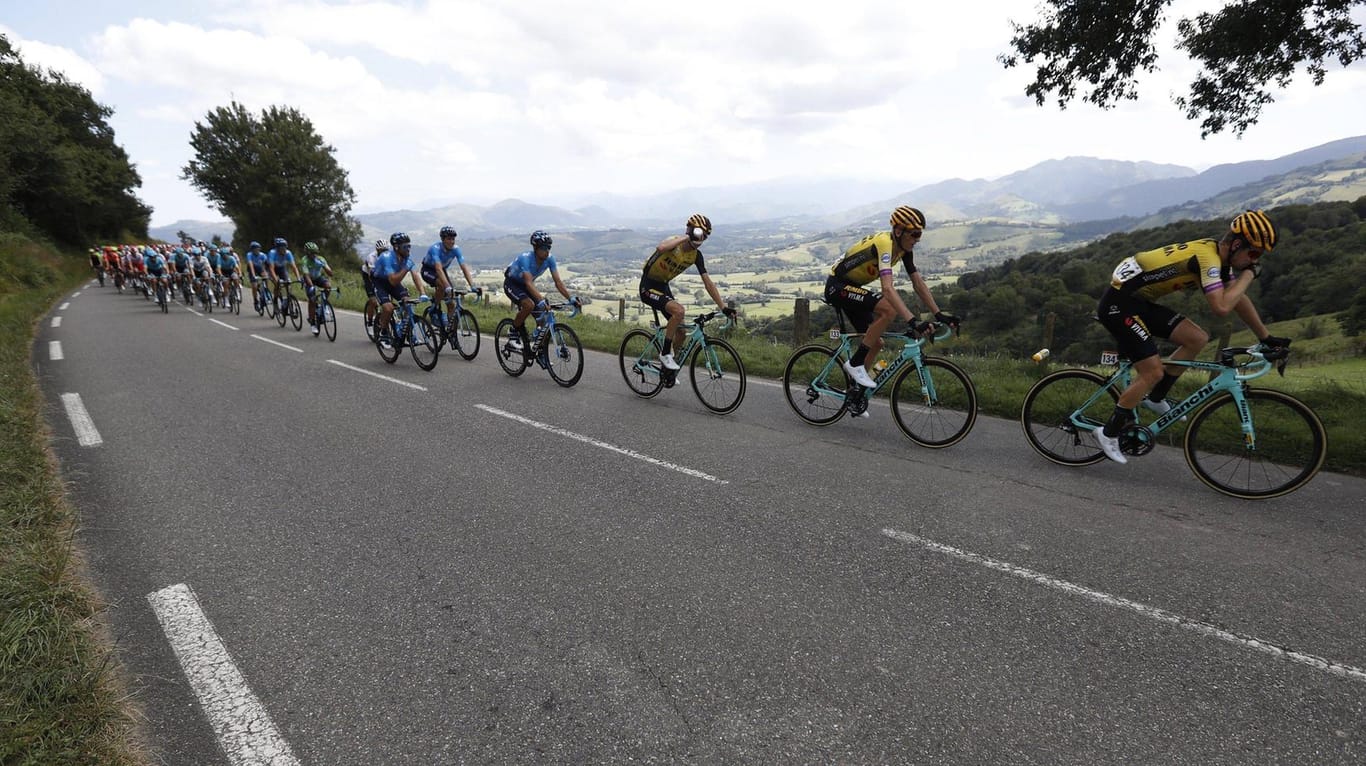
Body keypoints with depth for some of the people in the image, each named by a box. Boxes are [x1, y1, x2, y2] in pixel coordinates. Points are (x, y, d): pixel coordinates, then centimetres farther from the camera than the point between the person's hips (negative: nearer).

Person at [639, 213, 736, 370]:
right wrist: (685, 237, -37)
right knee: (678, 310, -31)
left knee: (680, 330, 2)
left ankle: (668, 370, 22)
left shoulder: (696, 255, -3)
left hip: (663, 287, 7)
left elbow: (707, 282, -2)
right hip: (648, 287, -7)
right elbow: (660, 248, -47)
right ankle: (665, 353, -14)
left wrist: (724, 307, -8)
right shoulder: (674, 242, -21)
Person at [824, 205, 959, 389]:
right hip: (837, 286, -9)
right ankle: (855, 363, -17)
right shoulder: (884, 244, -28)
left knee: (876, 343, 7)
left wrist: (939, 314, -5)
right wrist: (913, 321, -47)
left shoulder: (904, 248, 0)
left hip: (851, 288, 9)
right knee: (889, 310, -28)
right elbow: (887, 288, -40)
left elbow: (918, 283, 3)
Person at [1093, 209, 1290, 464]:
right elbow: (1221, 306, -26)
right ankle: (1109, 432, 3)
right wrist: (1249, 273, -13)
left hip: (1138, 301, 9)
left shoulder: (1217, 255, 11)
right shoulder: (1208, 256, -17)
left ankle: (1155, 398, 16)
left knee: (1197, 339, 5)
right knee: (1153, 373, -7)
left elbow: (1239, 300, 20)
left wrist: (1267, 337, 22)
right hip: (1118, 303, -9)